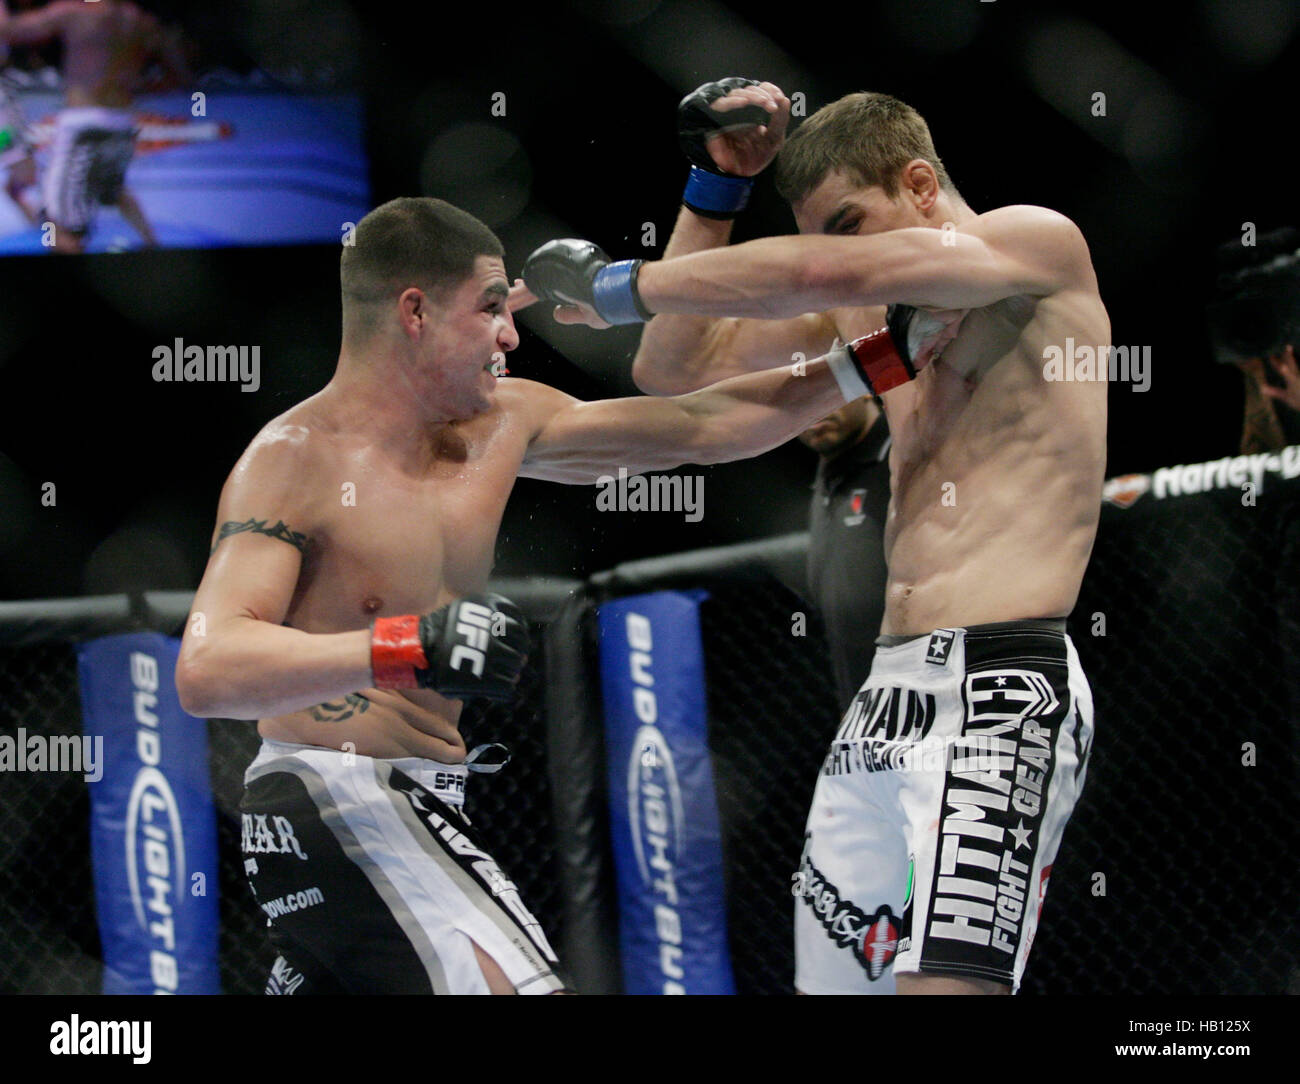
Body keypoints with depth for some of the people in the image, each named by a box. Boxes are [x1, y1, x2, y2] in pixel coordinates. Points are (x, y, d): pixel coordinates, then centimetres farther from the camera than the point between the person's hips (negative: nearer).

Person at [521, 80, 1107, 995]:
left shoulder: (1041, 242, -2)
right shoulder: (871, 308, 21)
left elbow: (819, 273, -15)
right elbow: (677, 366, 24)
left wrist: (618, 285, -7)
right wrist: (716, 184, 14)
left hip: (1000, 690, -8)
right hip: (887, 695, 9)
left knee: (946, 983, -23)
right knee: (827, 977, 5)